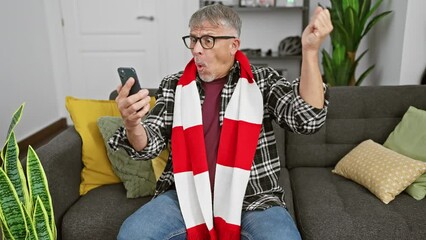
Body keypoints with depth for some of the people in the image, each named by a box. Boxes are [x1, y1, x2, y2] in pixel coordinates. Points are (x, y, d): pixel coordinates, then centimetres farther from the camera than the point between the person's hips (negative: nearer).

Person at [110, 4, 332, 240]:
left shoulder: (262, 80, 1)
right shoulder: (174, 85, 5)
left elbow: (307, 119, -12)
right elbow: (148, 145, 0)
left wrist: (309, 50, -21)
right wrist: (132, 123, -24)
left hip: (252, 199, -1)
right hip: (187, 196, 2)